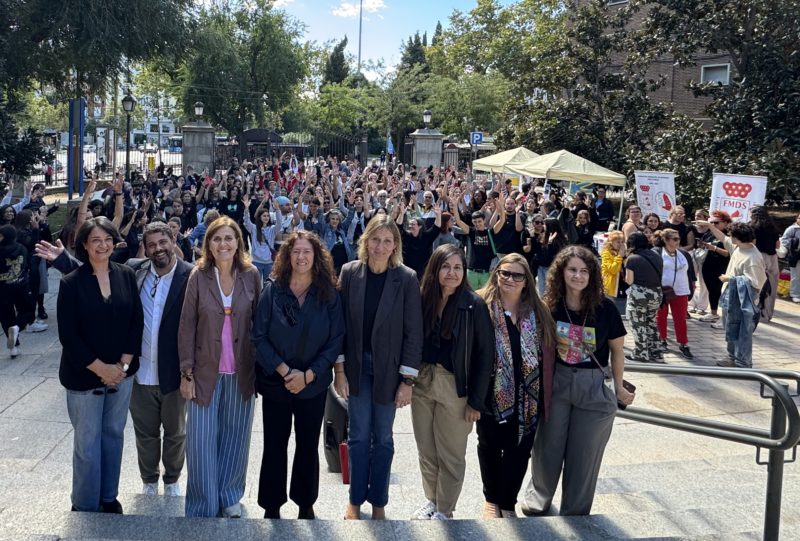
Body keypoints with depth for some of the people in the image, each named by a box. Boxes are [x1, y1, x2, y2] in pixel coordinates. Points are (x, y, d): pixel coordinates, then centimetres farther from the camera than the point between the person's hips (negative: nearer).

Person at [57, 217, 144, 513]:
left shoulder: (126, 276, -1)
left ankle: (109, 496, 32)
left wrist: (123, 364, -8)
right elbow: (68, 334, -11)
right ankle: (85, 506, 23)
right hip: (84, 376, -3)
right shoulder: (71, 283, -10)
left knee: (114, 434, 15)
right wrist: (100, 368, -14)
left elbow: (137, 321, 1)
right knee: (87, 442, 6)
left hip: (122, 372, 3)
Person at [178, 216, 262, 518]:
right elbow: (187, 327, -4)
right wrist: (186, 373, -6)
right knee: (202, 441, 3)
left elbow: (259, 324, 1)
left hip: (241, 373, 1)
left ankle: (230, 495, 32)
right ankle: (203, 507, 19)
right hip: (206, 371, -1)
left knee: (234, 437, 13)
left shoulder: (251, 276, -3)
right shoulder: (198, 277, -6)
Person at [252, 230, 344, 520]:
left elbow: (336, 340, -5)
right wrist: (284, 371, -16)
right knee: (275, 445, 9)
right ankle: (272, 506, 25)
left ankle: (306, 504, 30)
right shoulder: (272, 290, -6)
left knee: (308, 445, 12)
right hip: (275, 382, 0)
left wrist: (308, 375, -13)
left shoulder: (329, 294, -4)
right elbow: (259, 337, -8)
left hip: (314, 385, 1)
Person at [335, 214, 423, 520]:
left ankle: (378, 502, 27)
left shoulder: (406, 279, -10)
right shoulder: (350, 272, -5)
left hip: (388, 369, -1)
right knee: (359, 436, 9)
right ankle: (356, 500, 26)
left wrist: (408, 380, -9)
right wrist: (339, 369, -3)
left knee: (382, 438, 11)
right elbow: (340, 323, -2)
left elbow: (413, 331, -8)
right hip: (356, 366, 1)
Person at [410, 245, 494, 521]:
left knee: (451, 454, 9)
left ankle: (444, 509, 28)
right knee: (426, 450, 16)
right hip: (422, 382, 4)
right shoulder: (422, 299, -2)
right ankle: (431, 500, 36)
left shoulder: (474, 305, -11)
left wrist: (476, 401, -11)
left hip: (455, 387, -3)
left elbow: (485, 355, -10)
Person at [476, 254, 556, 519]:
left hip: (527, 396, 2)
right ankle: (491, 498, 37)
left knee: (518, 452, 10)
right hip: (492, 393, -2)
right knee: (490, 447, 16)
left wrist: (545, 393, -2)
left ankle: (507, 503, 31)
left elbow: (548, 353, 2)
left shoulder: (539, 311, 3)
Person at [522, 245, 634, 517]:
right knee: (548, 447, 12)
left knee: (583, 454, 10)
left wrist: (619, 387, 3)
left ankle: (575, 514, 28)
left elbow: (617, 350, -1)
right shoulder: (549, 306, -8)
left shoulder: (605, 308, -13)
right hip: (556, 383, 1)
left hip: (594, 387, -1)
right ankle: (538, 499, 37)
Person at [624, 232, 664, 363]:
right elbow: (660, 275, 13)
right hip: (656, 293, 6)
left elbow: (629, 281, -9)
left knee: (639, 325, 6)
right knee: (651, 323, 19)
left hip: (638, 294, -6)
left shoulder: (632, 258, -11)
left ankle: (641, 355, 11)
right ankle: (656, 354, 22)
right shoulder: (656, 256, 8)